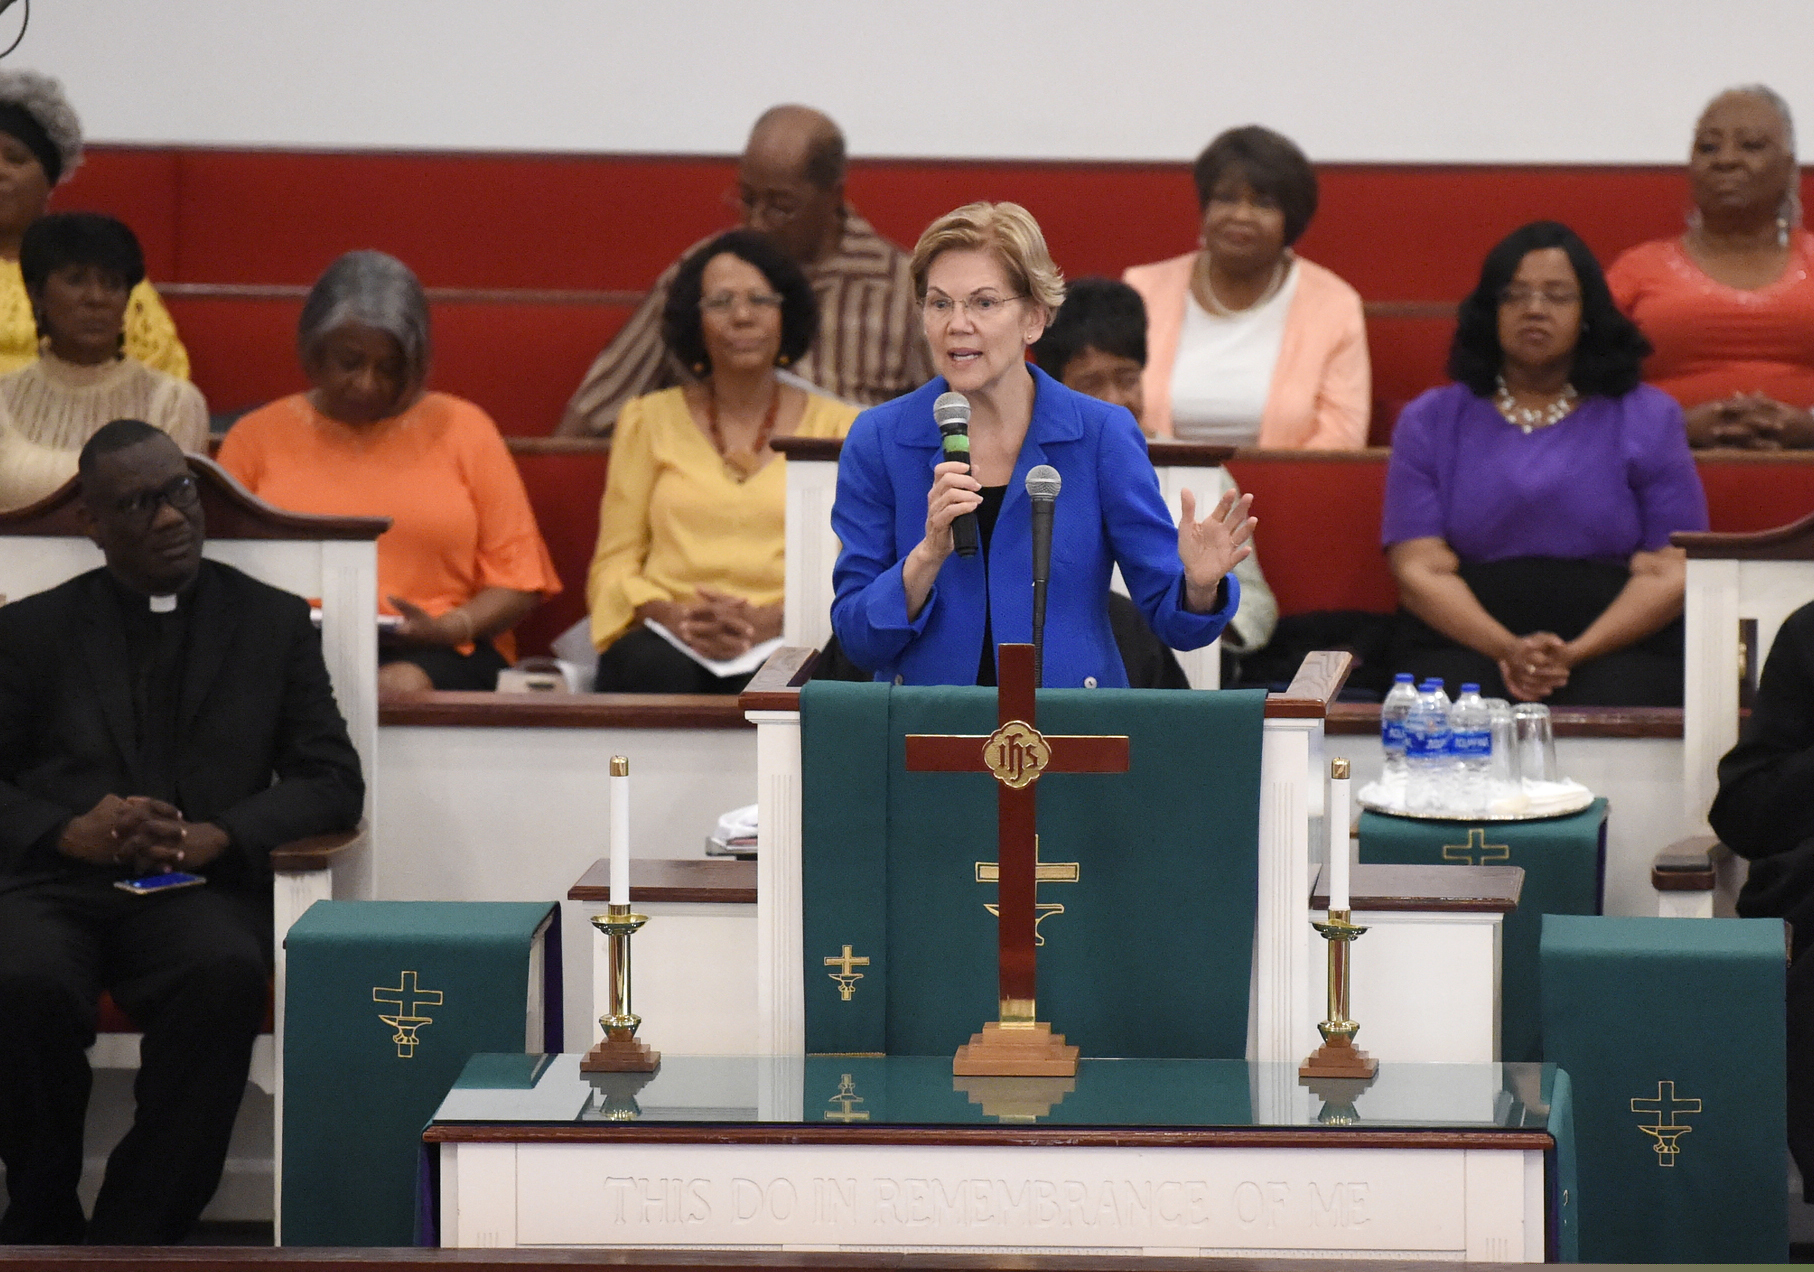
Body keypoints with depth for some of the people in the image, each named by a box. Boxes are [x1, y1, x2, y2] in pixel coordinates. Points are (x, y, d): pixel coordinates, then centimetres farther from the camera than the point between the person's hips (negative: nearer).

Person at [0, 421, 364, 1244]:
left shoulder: (275, 625, 18)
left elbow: (333, 783, 10)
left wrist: (217, 836, -10)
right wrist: (69, 832, -13)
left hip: (199, 889, 0)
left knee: (224, 975, -37)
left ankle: (132, 1238, -28)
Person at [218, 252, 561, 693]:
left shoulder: (462, 429, 14)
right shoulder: (257, 436, 16)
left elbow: (516, 578, 10)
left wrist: (447, 628, -9)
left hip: (436, 653, 0)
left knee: (402, 686, -35)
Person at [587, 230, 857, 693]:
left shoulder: (835, 426, 16)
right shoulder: (648, 421, 19)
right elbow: (613, 566, 12)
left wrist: (772, 622, -15)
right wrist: (677, 618, -11)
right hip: (669, 641, 1)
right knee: (658, 671, -38)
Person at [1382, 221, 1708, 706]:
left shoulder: (1648, 418, 14)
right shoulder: (1430, 422, 15)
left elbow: (1669, 573, 4)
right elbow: (1420, 570, 4)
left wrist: (1578, 653, -14)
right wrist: (1507, 650, -15)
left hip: (1618, 644, 0)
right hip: (1466, 643, 0)